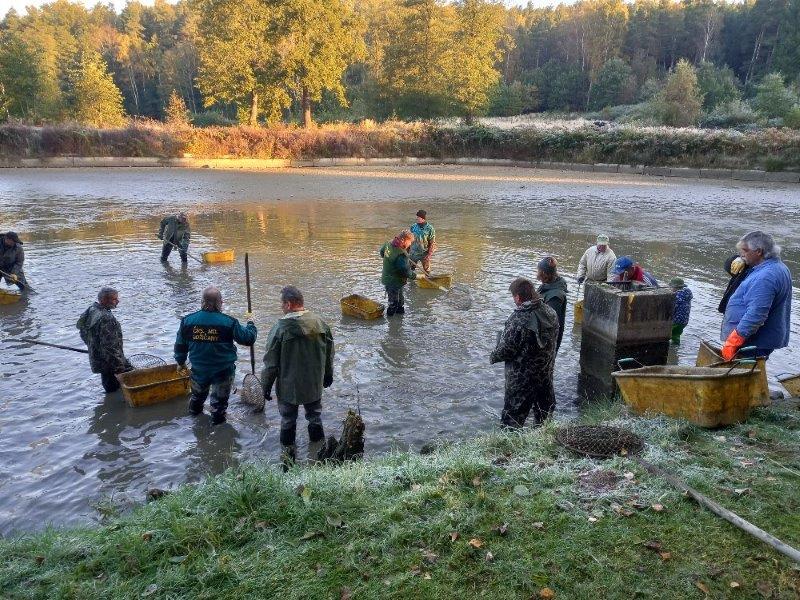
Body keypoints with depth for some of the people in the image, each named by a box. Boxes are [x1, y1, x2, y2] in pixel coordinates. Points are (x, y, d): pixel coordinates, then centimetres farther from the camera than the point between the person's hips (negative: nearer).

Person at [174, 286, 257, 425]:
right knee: (219, 398, 19)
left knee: (198, 393, 32)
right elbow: (248, 338, -13)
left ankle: (194, 411, 55)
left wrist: (181, 361, 19)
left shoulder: (187, 320, -12)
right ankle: (217, 419, 35)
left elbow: (180, 344, 1)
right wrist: (250, 322, 5)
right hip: (223, 370, -4)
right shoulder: (229, 322, -21)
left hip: (198, 369, 4)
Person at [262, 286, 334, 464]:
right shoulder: (321, 324, -9)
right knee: (315, 416, 21)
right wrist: (328, 375, 19)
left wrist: (266, 386, 0)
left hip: (288, 386, -3)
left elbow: (271, 363, -15)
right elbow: (329, 354, 4)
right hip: (314, 385, 4)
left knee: (288, 421, 15)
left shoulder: (279, 329, -22)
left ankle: (288, 456, 28)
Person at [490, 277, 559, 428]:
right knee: (545, 409, 23)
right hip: (546, 372, 7)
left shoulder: (518, 320, -28)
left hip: (522, 378, -7)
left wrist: (493, 357, -2)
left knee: (513, 415, 8)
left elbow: (506, 349, -22)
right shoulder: (551, 313, -5)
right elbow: (553, 340, 7)